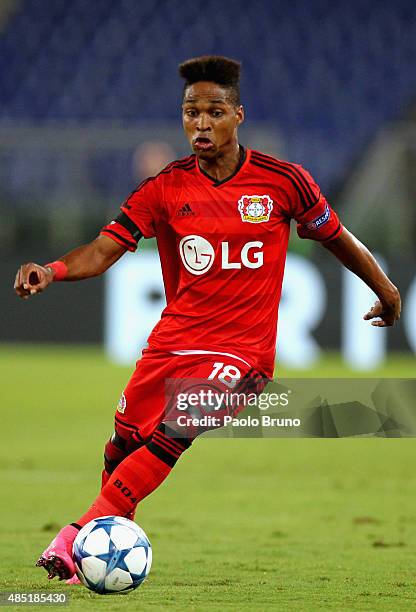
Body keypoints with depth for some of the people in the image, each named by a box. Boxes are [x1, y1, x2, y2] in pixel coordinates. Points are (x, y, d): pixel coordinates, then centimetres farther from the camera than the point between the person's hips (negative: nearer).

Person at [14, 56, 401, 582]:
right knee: (122, 447, 5)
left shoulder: (283, 180, -4)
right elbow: (105, 249, -7)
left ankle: (78, 538, -22)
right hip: (172, 340, 3)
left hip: (240, 350, -3)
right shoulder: (165, 188, -1)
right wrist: (52, 271, -27)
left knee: (169, 439, -22)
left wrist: (386, 291, 22)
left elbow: (334, 236, 11)